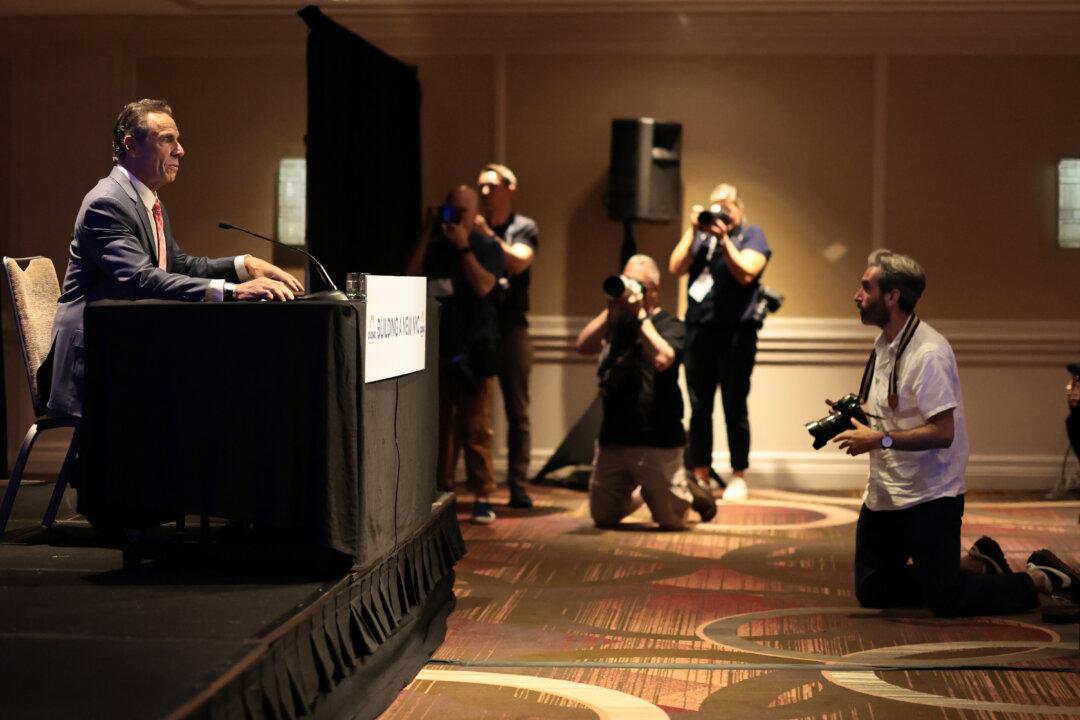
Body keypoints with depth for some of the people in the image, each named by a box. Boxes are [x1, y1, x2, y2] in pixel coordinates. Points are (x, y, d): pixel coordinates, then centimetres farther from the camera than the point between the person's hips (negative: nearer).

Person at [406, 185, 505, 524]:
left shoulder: (488, 247, 2)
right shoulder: (435, 247, 12)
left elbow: (483, 286, -12)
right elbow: (410, 277, -2)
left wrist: (464, 247, -13)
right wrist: (427, 233, -3)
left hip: (473, 352, -4)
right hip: (438, 348, 4)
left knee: (476, 428, -6)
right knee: (440, 426, 6)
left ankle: (483, 497, -4)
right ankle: (440, 492, 13)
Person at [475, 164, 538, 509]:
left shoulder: (524, 228, 5)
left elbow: (518, 263, -13)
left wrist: (487, 234, -17)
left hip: (510, 327, -2)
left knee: (517, 411, 2)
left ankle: (518, 486, 5)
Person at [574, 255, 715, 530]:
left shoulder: (671, 325, -1)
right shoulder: (615, 322, 14)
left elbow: (662, 360, -22)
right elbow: (583, 346, -3)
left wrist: (640, 314, -15)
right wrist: (612, 310, -10)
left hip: (657, 442, -5)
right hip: (613, 439, 5)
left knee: (672, 519, 0)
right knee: (603, 518, 10)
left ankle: (694, 491, 32)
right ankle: (641, 492, 37)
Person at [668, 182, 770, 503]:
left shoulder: (751, 234, 4)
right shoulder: (700, 236, 15)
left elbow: (745, 273, -11)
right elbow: (676, 268, 1)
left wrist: (723, 238, -13)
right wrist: (693, 230, -3)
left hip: (735, 331, -4)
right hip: (698, 329, 4)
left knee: (734, 407, 0)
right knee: (699, 407, 6)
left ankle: (738, 477, 7)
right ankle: (700, 476, 13)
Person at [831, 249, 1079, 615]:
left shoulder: (928, 353, -21)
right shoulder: (884, 345, 9)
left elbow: (942, 433, -25)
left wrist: (880, 440, -25)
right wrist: (855, 419, 0)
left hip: (928, 498, -9)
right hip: (884, 495, 9)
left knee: (945, 600, -6)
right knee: (871, 592, 12)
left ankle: (1043, 578, 14)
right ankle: (978, 564, 25)